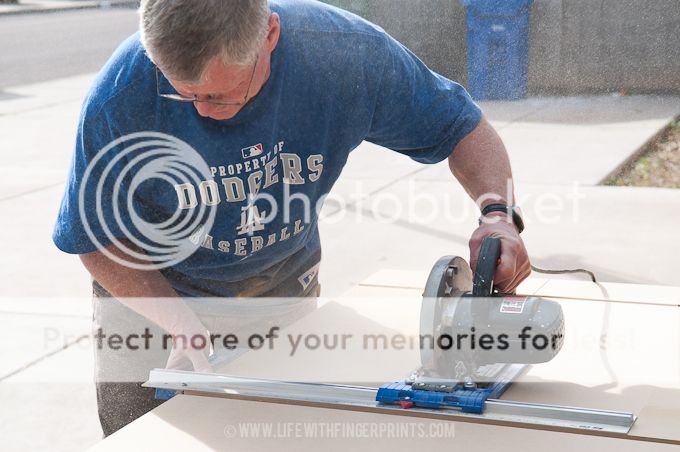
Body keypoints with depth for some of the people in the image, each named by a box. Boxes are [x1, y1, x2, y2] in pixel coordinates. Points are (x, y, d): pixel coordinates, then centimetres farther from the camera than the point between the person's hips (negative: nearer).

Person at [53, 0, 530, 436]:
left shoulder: (348, 54, -29)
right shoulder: (121, 98, -32)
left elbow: (462, 125, -13)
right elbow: (98, 241, -18)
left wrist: (499, 214, -32)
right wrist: (190, 329, -28)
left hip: (283, 285, 2)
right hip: (153, 292, -1)